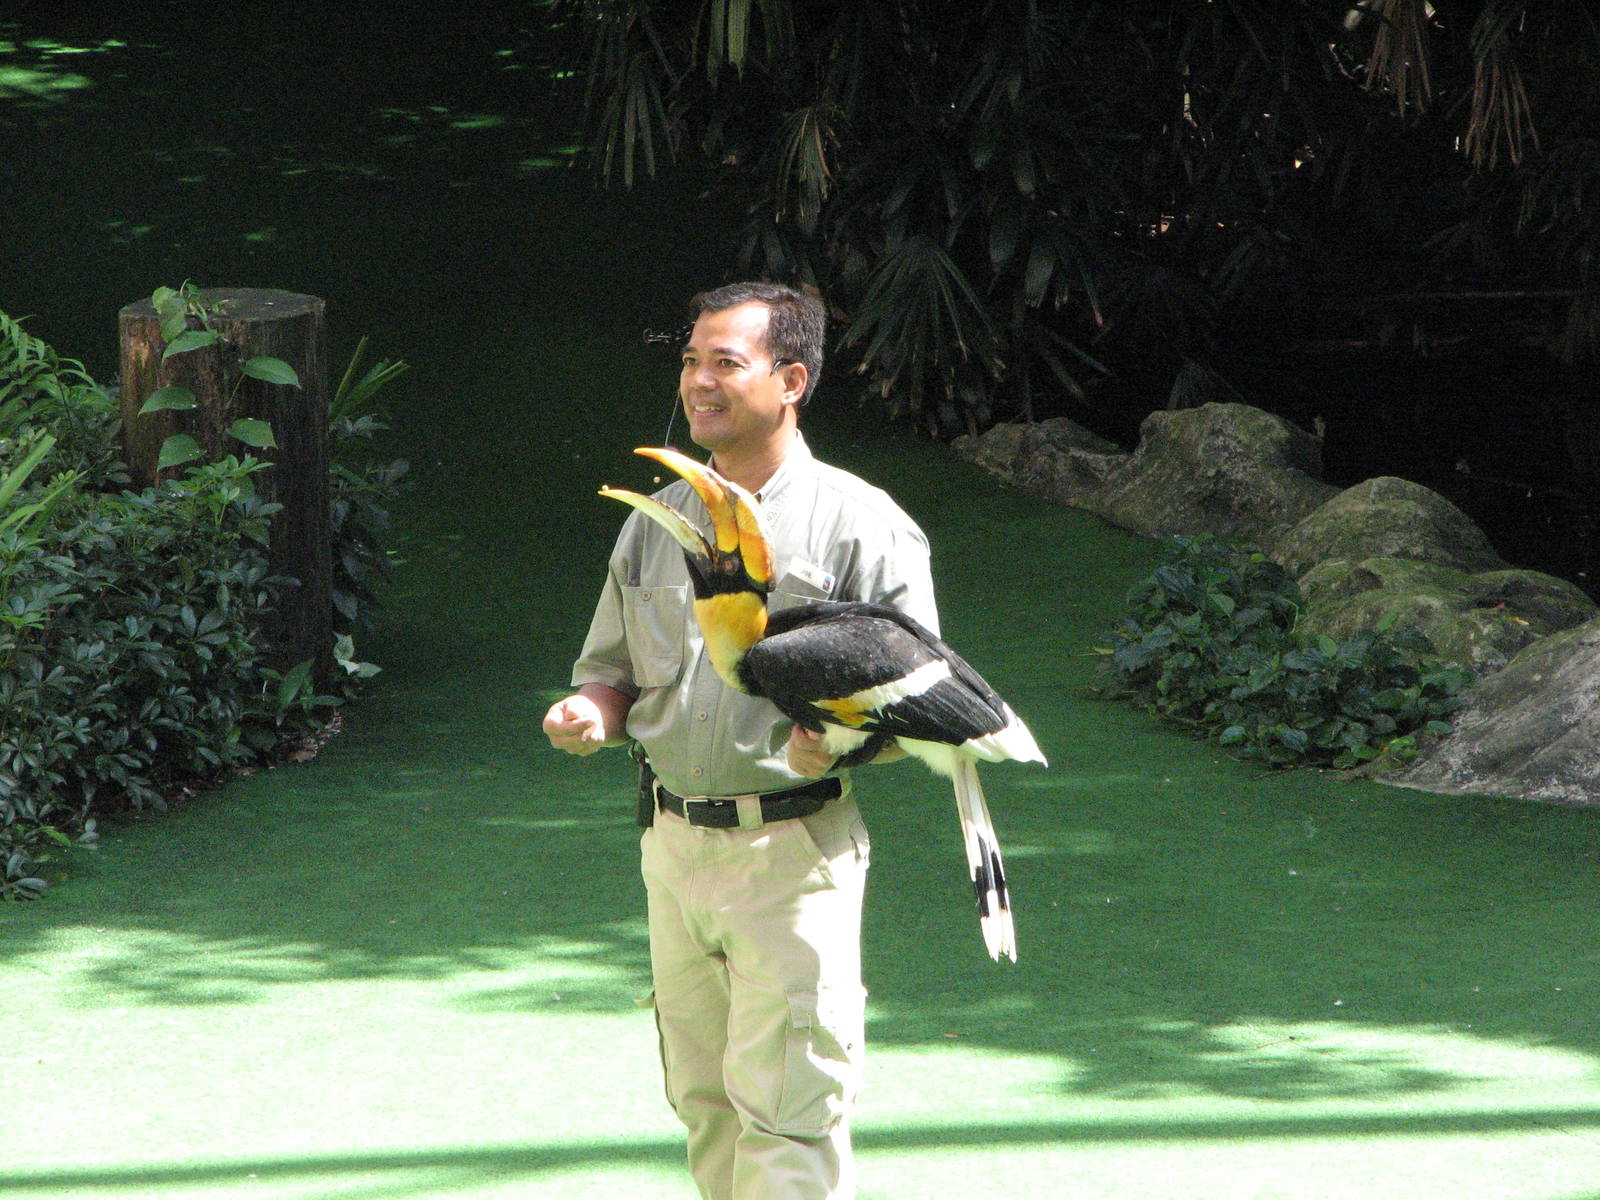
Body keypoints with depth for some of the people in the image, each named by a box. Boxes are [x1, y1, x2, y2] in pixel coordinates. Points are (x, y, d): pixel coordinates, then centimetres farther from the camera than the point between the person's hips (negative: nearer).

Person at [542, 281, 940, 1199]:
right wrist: (591, 712, -5)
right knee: (704, 1103, 11)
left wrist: (842, 741, -26)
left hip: (795, 852, -6)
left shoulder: (859, 524, -5)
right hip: (674, 843, 6)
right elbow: (615, 669, 19)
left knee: (786, 1117, -10)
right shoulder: (656, 524, 12)